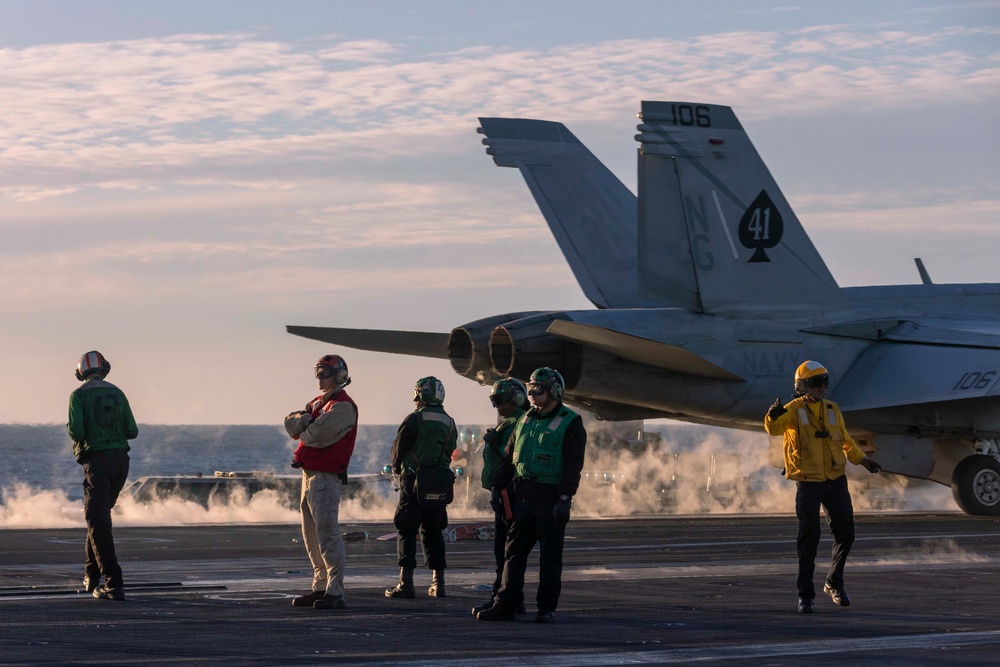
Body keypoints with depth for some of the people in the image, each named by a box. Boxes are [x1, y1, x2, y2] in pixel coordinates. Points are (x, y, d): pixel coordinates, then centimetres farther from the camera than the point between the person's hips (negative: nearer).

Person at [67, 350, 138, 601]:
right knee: (99, 514, 24)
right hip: (120, 460, 5)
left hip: (96, 460, -5)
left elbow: (76, 432, -12)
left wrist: (71, 429, 11)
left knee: (98, 522, -7)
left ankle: (114, 583, -19)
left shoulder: (78, 395, -2)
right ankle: (92, 574, 28)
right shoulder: (117, 393, 10)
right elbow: (132, 432, 7)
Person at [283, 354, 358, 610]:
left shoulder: (343, 407, -11)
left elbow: (317, 435, -21)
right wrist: (304, 419, -12)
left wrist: (302, 431, 0)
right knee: (312, 535, 13)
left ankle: (335, 593, -15)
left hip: (327, 477, -10)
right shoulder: (318, 402, 20)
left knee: (327, 534, -13)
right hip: (310, 474, 10)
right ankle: (321, 587, 20)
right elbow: (291, 423, 9)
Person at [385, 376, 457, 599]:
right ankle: (438, 583, 12)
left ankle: (405, 583, -8)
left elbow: (398, 449, -3)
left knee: (406, 531, -2)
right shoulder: (449, 423, 9)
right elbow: (449, 453, 12)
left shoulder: (414, 420, -10)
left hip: (414, 481, -6)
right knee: (433, 531, 13)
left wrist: (396, 469, 16)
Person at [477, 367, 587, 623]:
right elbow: (509, 458, 20)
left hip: (551, 498, -6)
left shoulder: (570, 423, -5)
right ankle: (504, 605, 6)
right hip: (524, 496, 6)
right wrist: (496, 487, 11)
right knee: (514, 550, 4)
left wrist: (565, 499, -19)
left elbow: (573, 465, -11)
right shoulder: (526, 420, 15)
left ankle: (547, 608, 7)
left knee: (550, 555, 1)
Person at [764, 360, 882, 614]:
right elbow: (773, 428, -25)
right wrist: (774, 415, -47)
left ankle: (834, 583, 29)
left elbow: (845, 440, 21)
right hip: (808, 483, -5)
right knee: (809, 539, -6)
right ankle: (805, 595, 1)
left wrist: (863, 460, 11)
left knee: (845, 535, 9)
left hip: (836, 481, 5)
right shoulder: (793, 411, -6)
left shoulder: (832, 409, 10)